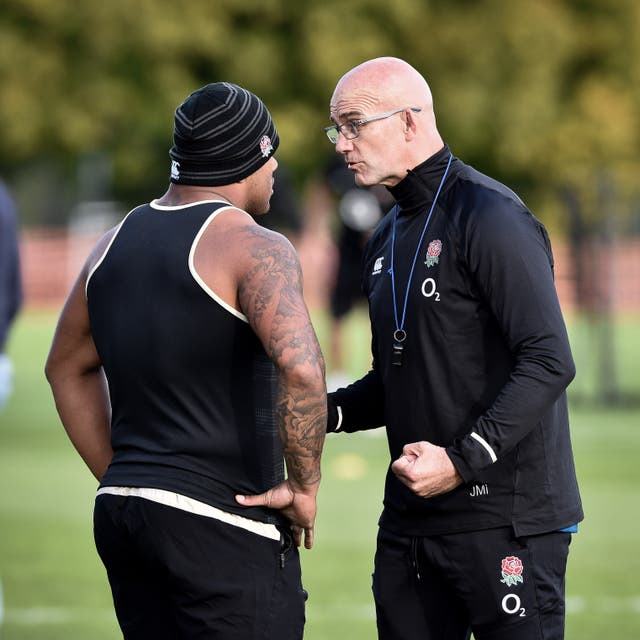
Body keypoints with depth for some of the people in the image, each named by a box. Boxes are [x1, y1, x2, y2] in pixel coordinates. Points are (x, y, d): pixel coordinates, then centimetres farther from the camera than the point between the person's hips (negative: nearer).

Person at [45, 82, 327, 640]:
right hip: (221, 525, -8)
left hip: (122, 511, 8)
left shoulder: (116, 243, 13)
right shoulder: (255, 249, -11)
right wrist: (304, 488, -16)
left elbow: (68, 369, 27)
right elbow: (299, 366, -29)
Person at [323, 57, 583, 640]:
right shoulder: (388, 240, 17)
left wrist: (461, 460, -22)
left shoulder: (489, 216, -11)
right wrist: (326, 412, 5)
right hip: (411, 521, 8)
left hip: (505, 520, -8)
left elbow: (549, 362, -19)